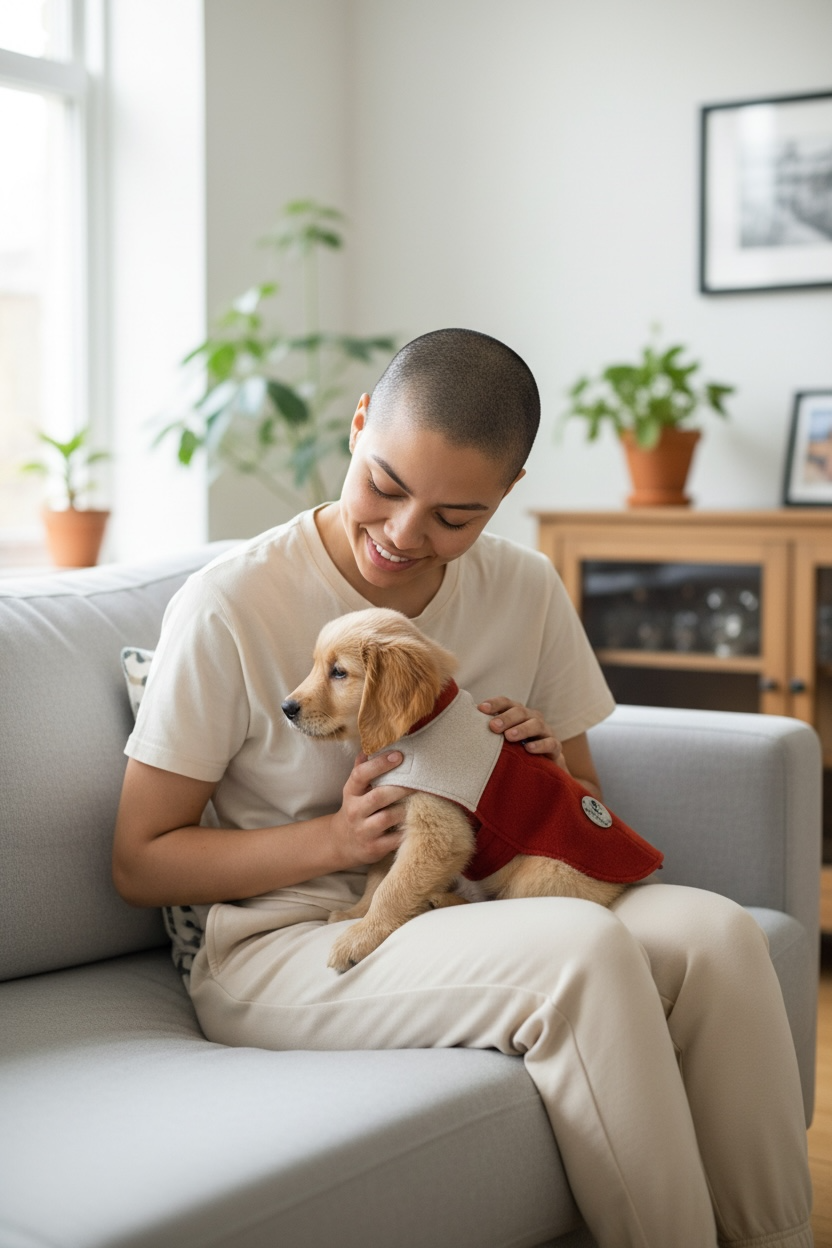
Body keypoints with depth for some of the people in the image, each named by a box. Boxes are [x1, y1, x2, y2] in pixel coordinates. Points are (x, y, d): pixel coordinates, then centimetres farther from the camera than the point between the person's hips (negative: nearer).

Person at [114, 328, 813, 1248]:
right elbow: (139, 863, -7)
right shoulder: (227, 610, -12)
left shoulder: (526, 592, 3)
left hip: (463, 919, 5)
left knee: (713, 931, -22)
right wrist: (335, 838, -20)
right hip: (275, 947, -5)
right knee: (583, 951, -31)